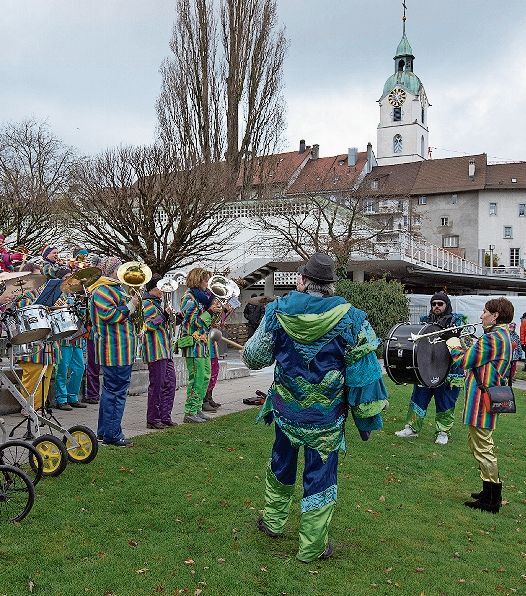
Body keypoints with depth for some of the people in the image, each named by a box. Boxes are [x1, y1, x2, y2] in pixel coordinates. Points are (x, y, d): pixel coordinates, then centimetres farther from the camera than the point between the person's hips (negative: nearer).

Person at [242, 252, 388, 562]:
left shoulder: (278, 310, -11)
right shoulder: (351, 319, -16)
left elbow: (254, 357, 1)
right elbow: (364, 375, -12)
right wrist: (368, 420, 0)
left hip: (286, 408, 3)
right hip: (326, 418, -2)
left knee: (281, 465, 25)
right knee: (321, 476, 13)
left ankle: (273, 521, 44)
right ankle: (312, 546, 25)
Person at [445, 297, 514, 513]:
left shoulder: (492, 338, -20)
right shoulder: (503, 336, 14)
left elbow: (464, 361, -18)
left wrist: (455, 346, 0)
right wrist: (463, 346, 6)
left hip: (481, 401, -11)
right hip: (488, 398, 11)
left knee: (482, 448, -2)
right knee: (484, 445, 21)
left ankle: (490, 501, 6)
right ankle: (492, 493, 31)